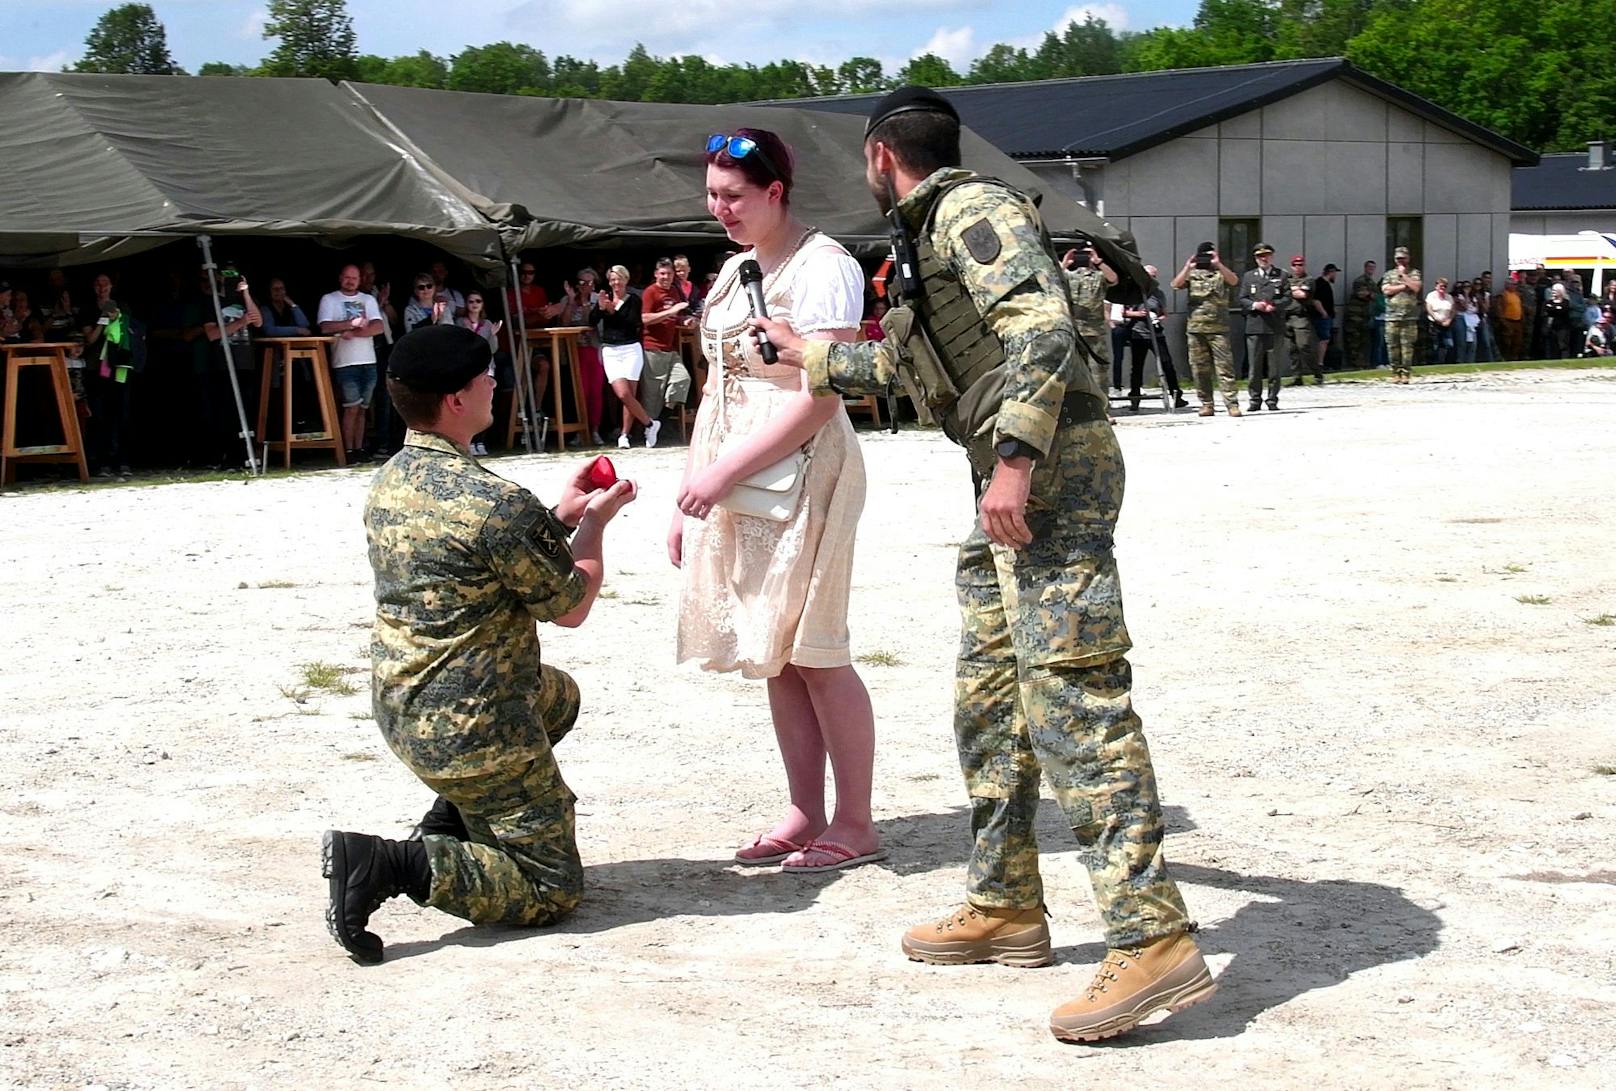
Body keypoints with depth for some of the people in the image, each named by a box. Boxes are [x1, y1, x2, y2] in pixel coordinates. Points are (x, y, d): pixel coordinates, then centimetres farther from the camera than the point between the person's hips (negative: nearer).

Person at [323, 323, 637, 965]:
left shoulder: (388, 483, 3)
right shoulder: (497, 504, -23)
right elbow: (571, 607, -9)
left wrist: (564, 515, 14)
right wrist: (594, 523, 6)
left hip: (399, 710, 9)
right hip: (472, 729, -9)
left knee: (559, 696, 34)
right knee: (554, 889, 3)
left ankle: (445, 827, 23)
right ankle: (389, 865, -14)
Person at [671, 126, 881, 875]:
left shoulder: (822, 267, -10)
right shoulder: (735, 271, 15)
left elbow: (819, 399, -17)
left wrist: (727, 469, -19)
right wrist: (690, 492, 12)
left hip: (801, 472, -8)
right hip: (731, 482, 8)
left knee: (813, 654, -6)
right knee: (774, 656, 9)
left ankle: (855, 825, 3)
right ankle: (805, 814, 17)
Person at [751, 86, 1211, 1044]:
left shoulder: (972, 211, -7)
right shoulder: (932, 237, 25)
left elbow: (1043, 330, -21)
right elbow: (894, 362, 40)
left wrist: (1014, 459, -28)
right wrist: (804, 353, 50)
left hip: (1051, 468, -11)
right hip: (1013, 478, 11)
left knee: (1070, 695, -17)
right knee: (989, 695, 15)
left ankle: (1155, 942, -21)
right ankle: (1007, 907, 25)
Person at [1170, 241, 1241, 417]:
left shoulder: (1220, 273, 7)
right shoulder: (1192, 274, 12)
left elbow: (1234, 281, -14)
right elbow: (1176, 285, -3)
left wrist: (1218, 264, -21)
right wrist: (1187, 268, -15)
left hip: (1218, 328, -3)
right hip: (1195, 328, 3)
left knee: (1225, 366, -9)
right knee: (1199, 368, 5)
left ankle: (1232, 404, -12)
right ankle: (1206, 404, 12)